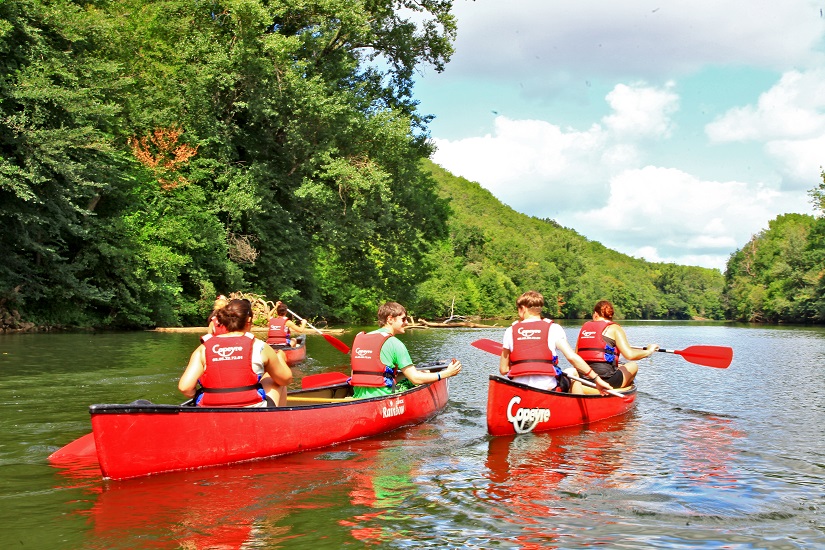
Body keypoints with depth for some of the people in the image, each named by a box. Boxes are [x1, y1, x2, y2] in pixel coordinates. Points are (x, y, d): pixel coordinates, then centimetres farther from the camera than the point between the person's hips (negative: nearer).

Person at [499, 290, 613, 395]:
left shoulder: (510, 331, 5)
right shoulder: (553, 328, 2)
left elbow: (503, 370, 5)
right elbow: (572, 357, -8)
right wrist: (597, 379, -4)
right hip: (547, 388, 0)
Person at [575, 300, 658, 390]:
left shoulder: (585, 326, 14)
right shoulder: (614, 328, -1)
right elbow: (629, 355, -12)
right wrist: (648, 351, 7)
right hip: (606, 379, -6)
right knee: (633, 366, 24)